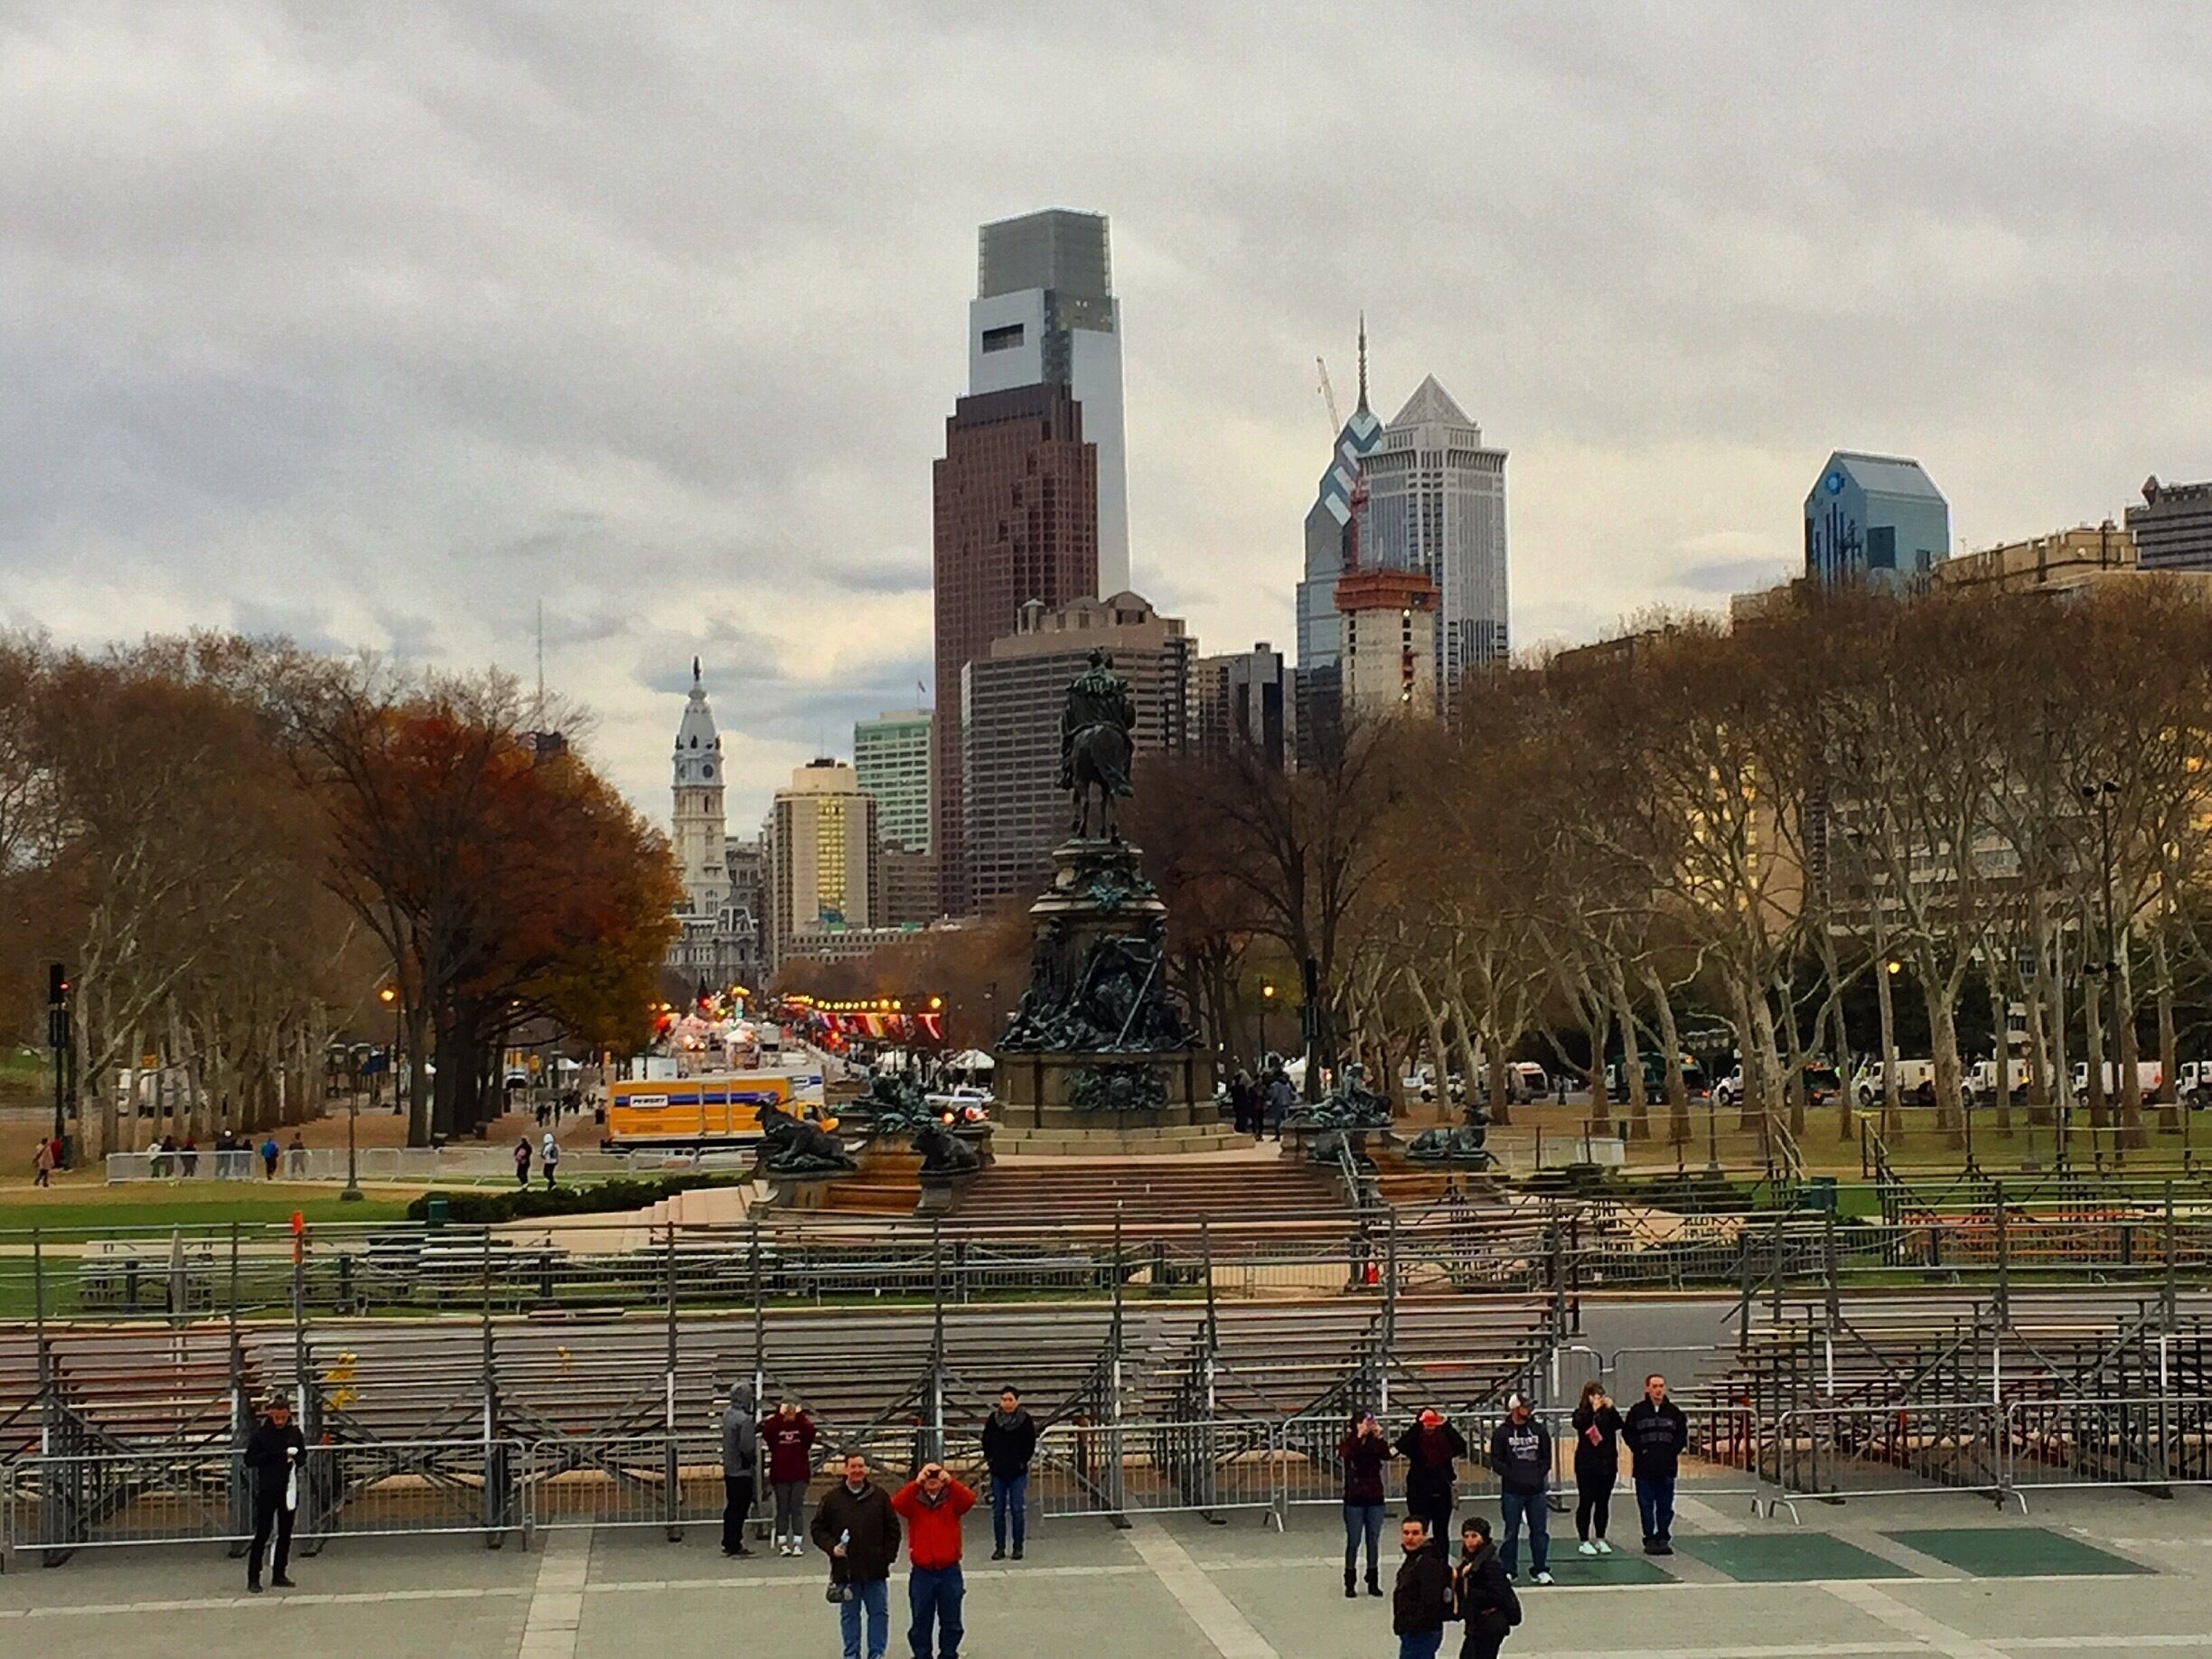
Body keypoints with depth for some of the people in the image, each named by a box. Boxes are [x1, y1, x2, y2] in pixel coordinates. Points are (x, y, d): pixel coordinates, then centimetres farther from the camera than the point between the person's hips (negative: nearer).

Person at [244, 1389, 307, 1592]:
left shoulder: (294, 1431, 3)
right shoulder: (260, 1433, -7)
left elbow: (303, 1454, 13)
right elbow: (250, 1460, -8)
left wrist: (294, 1458, -10)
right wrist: (275, 1455, -19)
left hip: (289, 1488, 4)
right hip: (267, 1490, -4)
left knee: (285, 1533, 8)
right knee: (262, 1534, -5)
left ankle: (279, 1575, 17)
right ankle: (253, 1578, -1)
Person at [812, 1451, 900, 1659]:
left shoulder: (879, 1496, 3)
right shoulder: (832, 1498, 0)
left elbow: (892, 1528, 8)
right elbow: (818, 1529, 5)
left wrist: (888, 1555, 1)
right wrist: (832, 1547, -10)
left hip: (876, 1570, 1)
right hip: (845, 1570, -1)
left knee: (879, 1612, 4)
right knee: (850, 1615, 8)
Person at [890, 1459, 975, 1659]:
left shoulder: (952, 1500, 2)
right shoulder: (913, 1502, 1)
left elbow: (969, 1500, -19)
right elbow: (897, 1504, -20)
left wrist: (950, 1481, -36)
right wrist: (916, 1483, -34)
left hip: (949, 1571, 1)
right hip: (921, 1573, 0)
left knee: (951, 1622, 9)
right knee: (921, 1623, 7)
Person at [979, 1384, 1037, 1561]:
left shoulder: (1026, 1420, -5)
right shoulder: (993, 1419, 0)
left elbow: (1031, 1445, 1)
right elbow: (986, 1442, 10)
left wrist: (1023, 1461, -5)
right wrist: (989, 1459, 2)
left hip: (1018, 1473, -2)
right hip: (998, 1471, 2)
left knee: (1017, 1510, 1)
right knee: (998, 1511, 6)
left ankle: (1018, 1548, 9)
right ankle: (999, 1548, 13)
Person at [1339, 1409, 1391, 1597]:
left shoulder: (1376, 1443, 3)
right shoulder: (1348, 1443, -4)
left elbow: (1387, 1456, -16)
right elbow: (1347, 1455, -26)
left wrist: (1379, 1437, -24)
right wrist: (1360, 1436, -32)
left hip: (1375, 1498, 3)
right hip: (1354, 1499, -3)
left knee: (1374, 1541, 8)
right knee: (1353, 1541, 1)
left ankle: (1373, 1582, 17)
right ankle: (1349, 1583, 7)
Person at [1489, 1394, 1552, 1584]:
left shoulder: (1539, 1430, 8)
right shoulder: (1501, 1433, 0)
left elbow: (1546, 1457, 12)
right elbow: (1495, 1461, -2)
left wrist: (1540, 1474, -3)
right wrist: (1512, 1475, -14)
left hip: (1537, 1489, 2)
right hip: (1512, 1490, -2)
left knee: (1540, 1531, 4)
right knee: (1511, 1532, 4)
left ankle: (1540, 1569, 13)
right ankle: (1508, 1570, 12)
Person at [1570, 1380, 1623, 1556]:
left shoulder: (1609, 1413, 6)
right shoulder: (1581, 1413, -2)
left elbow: (1619, 1427, -10)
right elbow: (1579, 1424, -23)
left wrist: (1611, 1409, -21)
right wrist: (1593, 1410, -28)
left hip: (1607, 1463, 3)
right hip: (1587, 1465, -3)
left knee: (1603, 1503, 9)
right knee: (1586, 1503, 1)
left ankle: (1600, 1539, 18)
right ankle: (1584, 1541, 6)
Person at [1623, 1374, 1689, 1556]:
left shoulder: (1674, 1411, 5)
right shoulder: (1637, 1411, -1)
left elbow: (1682, 1434, 10)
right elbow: (1627, 1433, 2)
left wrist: (1673, 1451, -3)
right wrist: (1640, 1450, -9)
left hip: (1667, 1467, 2)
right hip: (1644, 1467, -2)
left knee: (1665, 1506, 5)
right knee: (1646, 1506, 2)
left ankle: (1664, 1539, 13)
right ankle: (1649, 1539, 7)